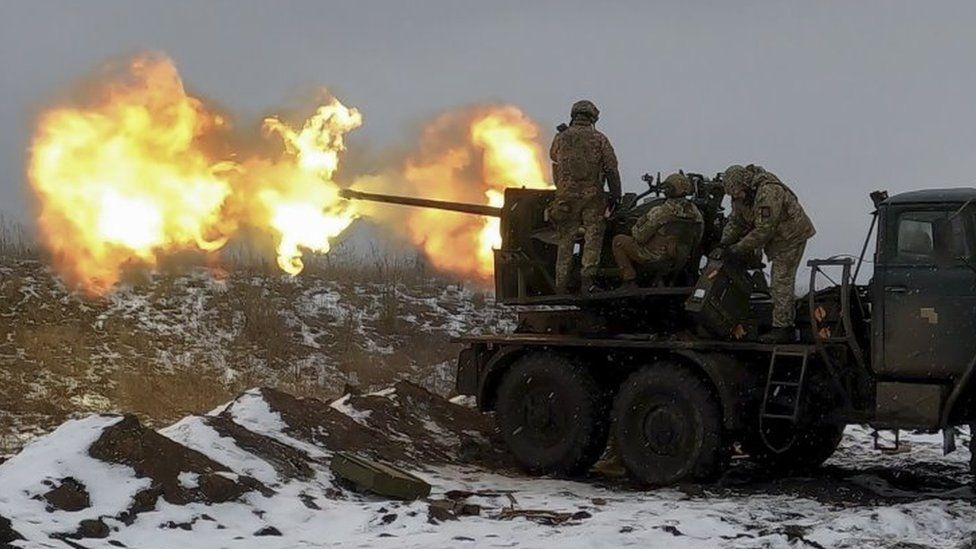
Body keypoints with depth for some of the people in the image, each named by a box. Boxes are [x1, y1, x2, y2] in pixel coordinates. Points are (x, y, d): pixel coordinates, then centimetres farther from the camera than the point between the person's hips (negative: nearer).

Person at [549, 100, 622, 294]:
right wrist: (615, 195, 5)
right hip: (593, 196, -2)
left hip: (565, 196, 2)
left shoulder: (560, 138, 5)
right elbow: (611, 169, -1)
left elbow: (555, 162, 15)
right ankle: (588, 274, -15)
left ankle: (561, 285, 7)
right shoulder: (599, 139, 1)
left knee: (565, 240, 7)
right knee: (593, 236, 1)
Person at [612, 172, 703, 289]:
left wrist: (634, 230, 7)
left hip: (655, 260, -7)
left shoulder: (659, 212, -22)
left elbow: (640, 236, -16)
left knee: (619, 240, 10)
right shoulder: (695, 213, -4)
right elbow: (697, 240, 8)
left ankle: (629, 282, 5)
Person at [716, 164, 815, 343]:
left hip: (791, 236, -10)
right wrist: (724, 244, -8)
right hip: (777, 238, 10)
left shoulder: (768, 192, -32)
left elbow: (763, 230, -31)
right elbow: (736, 221, 7)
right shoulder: (741, 195, -2)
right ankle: (787, 324, 24)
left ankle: (782, 328, -10)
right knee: (782, 282, 15)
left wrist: (738, 249, -27)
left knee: (781, 283, -12)